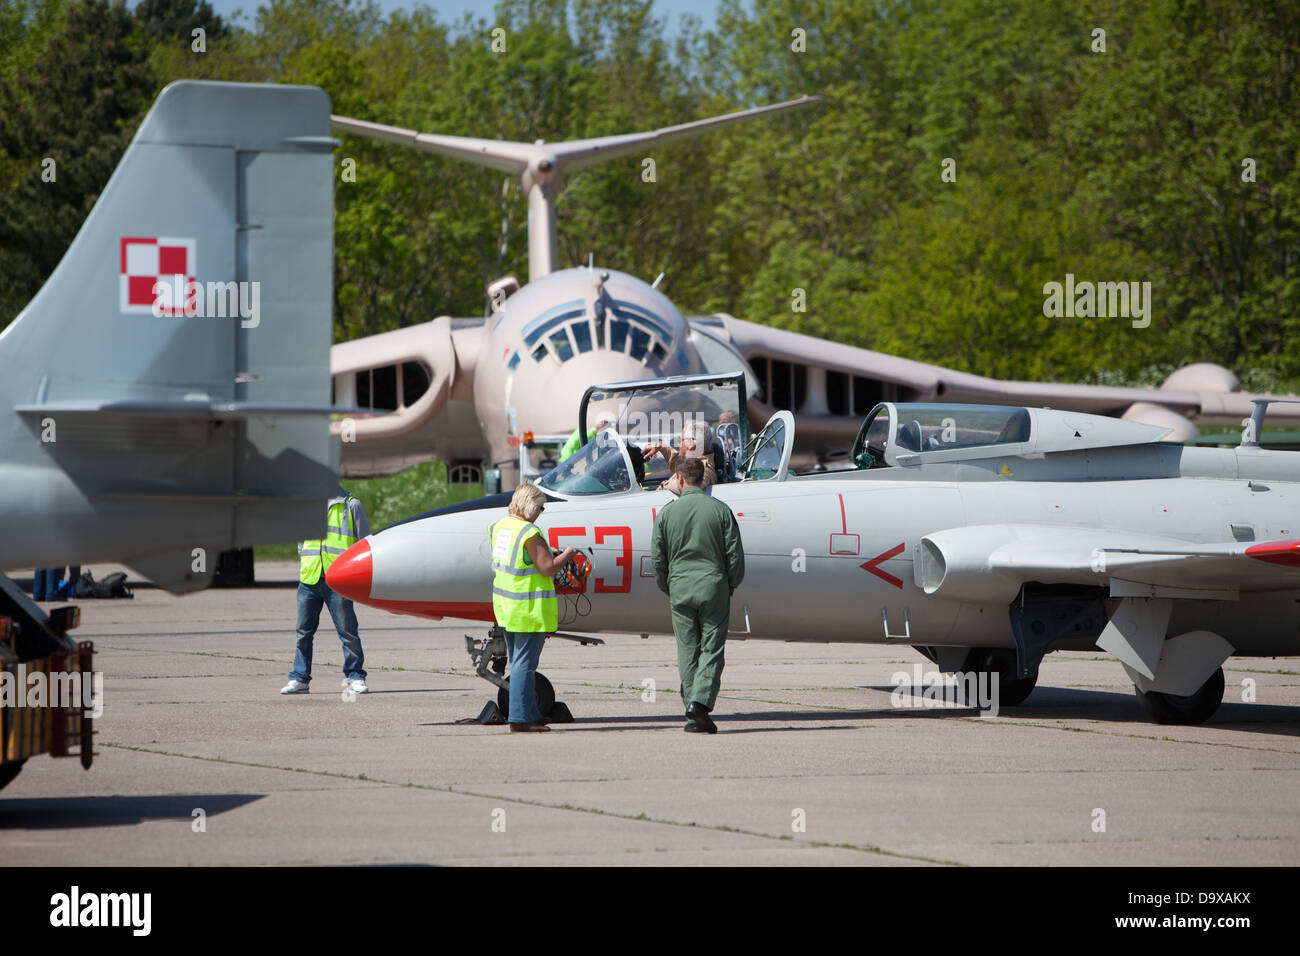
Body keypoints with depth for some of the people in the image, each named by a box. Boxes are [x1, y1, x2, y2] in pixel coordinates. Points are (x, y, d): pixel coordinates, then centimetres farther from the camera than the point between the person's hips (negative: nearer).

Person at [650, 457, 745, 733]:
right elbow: (735, 555, 0)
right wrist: (731, 585, 15)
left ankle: (693, 709, 5)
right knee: (711, 649, 0)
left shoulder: (667, 512, 1)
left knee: (687, 652, 6)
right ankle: (700, 702, -16)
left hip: (680, 588, 1)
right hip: (714, 586, -1)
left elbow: (658, 559, 4)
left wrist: (667, 589, 17)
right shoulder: (721, 510, 0)